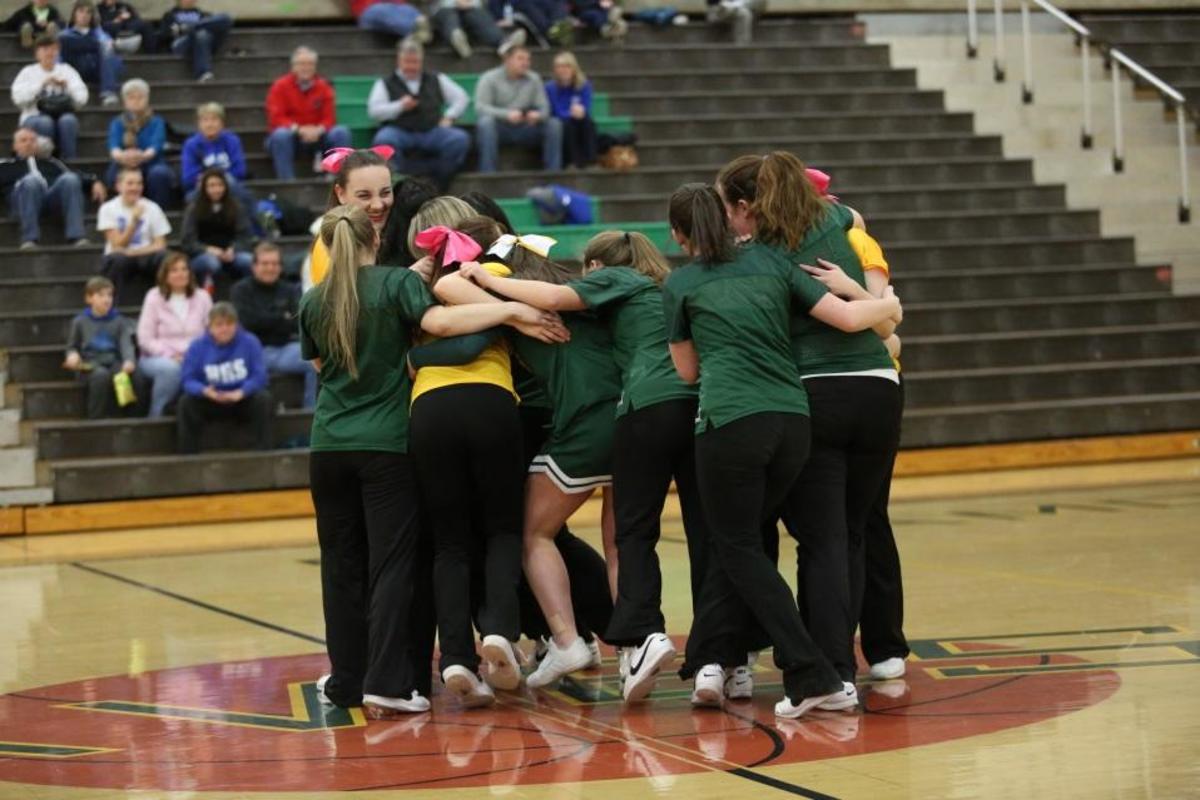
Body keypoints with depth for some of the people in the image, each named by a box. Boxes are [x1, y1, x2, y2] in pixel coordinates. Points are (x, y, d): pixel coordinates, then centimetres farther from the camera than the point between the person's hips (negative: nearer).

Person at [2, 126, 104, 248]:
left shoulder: (50, 163, 36)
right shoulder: (5, 166, 31)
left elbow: (74, 175, 24)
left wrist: (94, 182, 4)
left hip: (53, 197, 2)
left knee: (70, 178, -29)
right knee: (31, 180, -37)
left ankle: (77, 236, -36)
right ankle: (29, 239, -39)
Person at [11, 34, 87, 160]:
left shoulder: (67, 70, 15)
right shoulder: (28, 72, 11)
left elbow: (82, 99, 3)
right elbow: (18, 98, -7)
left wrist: (67, 86, -14)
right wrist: (41, 85, -14)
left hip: (63, 115, 1)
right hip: (34, 117, -1)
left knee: (68, 120, -34)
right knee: (44, 122, -36)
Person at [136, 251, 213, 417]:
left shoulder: (202, 298, 11)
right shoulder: (155, 297, 2)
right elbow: (145, 339, -2)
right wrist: (169, 355, -15)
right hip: (159, 358, -2)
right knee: (171, 368, -39)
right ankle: (155, 418, -21)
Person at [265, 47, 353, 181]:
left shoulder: (324, 86, 1)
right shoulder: (280, 86, -6)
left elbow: (328, 118, 0)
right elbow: (276, 119, -11)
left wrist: (318, 130, -24)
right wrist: (298, 129, -28)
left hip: (316, 135, 2)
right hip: (290, 136, -2)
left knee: (341, 132, -21)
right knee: (280, 135, -36)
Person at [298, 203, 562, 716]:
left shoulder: (313, 302, 8)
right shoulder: (397, 283, -4)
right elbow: (438, 321, -21)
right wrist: (510, 309, -19)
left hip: (330, 447, 4)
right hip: (387, 445, -3)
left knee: (342, 564, 11)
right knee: (393, 563, -2)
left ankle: (346, 681, 15)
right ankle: (386, 684, -10)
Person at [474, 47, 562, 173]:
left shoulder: (534, 79, 6)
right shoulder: (489, 78, -6)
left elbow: (544, 107, 2)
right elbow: (480, 107, -17)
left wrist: (538, 115, -25)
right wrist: (506, 114, -34)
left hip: (524, 132, 4)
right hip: (499, 129, -4)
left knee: (554, 123, -16)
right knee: (486, 121, -36)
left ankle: (553, 171, -15)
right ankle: (487, 172, -38)